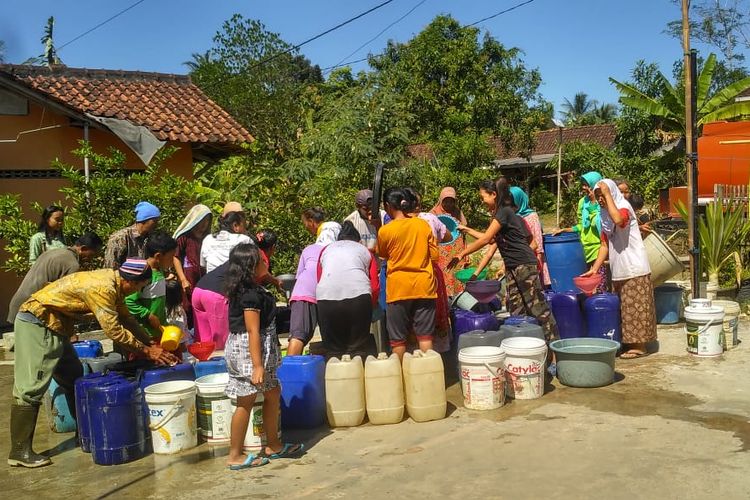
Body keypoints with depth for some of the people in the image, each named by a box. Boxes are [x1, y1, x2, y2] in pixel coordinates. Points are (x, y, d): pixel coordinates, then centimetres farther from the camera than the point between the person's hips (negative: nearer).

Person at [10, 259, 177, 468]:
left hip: (53, 326, 11)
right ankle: (20, 451, -7)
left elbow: (126, 318, 12)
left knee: (74, 380, 15)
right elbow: (114, 330, -23)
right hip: (37, 323, -11)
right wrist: (146, 351, -15)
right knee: (31, 388, -10)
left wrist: (152, 345, 7)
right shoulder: (102, 288, -26)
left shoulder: (112, 280, 3)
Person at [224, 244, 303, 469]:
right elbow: (253, 331, -23)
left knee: (273, 394, 17)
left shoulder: (243, 290, 9)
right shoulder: (252, 295, -20)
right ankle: (235, 456, 10)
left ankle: (273, 445, 28)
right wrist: (257, 366, -23)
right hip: (249, 351, -10)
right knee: (246, 402, 0)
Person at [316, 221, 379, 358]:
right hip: (358, 294, -1)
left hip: (326, 296, 1)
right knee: (358, 349, 9)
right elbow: (375, 287, 16)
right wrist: (369, 307, 28)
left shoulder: (326, 250, 29)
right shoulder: (365, 251, 26)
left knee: (333, 350, 9)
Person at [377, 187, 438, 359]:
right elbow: (434, 255, 3)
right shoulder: (423, 225, -1)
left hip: (398, 288, -2)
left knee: (398, 339, 9)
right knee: (425, 336, 7)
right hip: (424, 286, 2)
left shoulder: (385, 231, -9)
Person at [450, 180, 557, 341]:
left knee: (537, 308, -6)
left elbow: (485, 239, -16)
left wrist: (462, 254, -11)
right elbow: (489, 239, 24)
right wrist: (467, 230, 28)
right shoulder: (503, 212, 16)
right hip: (513, 268, 10)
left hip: (524, 265, -10)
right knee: (516, 311, 7)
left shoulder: (504, 212, -13)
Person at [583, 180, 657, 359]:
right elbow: (605, 245, 12)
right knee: (624, 308, 13)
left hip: (634, 269, -8)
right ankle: (628, 342, 22)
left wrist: (607, 193, -28)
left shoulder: (624, 207, -11)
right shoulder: (605, 216, 12)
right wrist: (594, 268, 3)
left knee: (635, 307, -3)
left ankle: (639, 346, 2)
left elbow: (618, 219, -37)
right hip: (619, 271, 8)